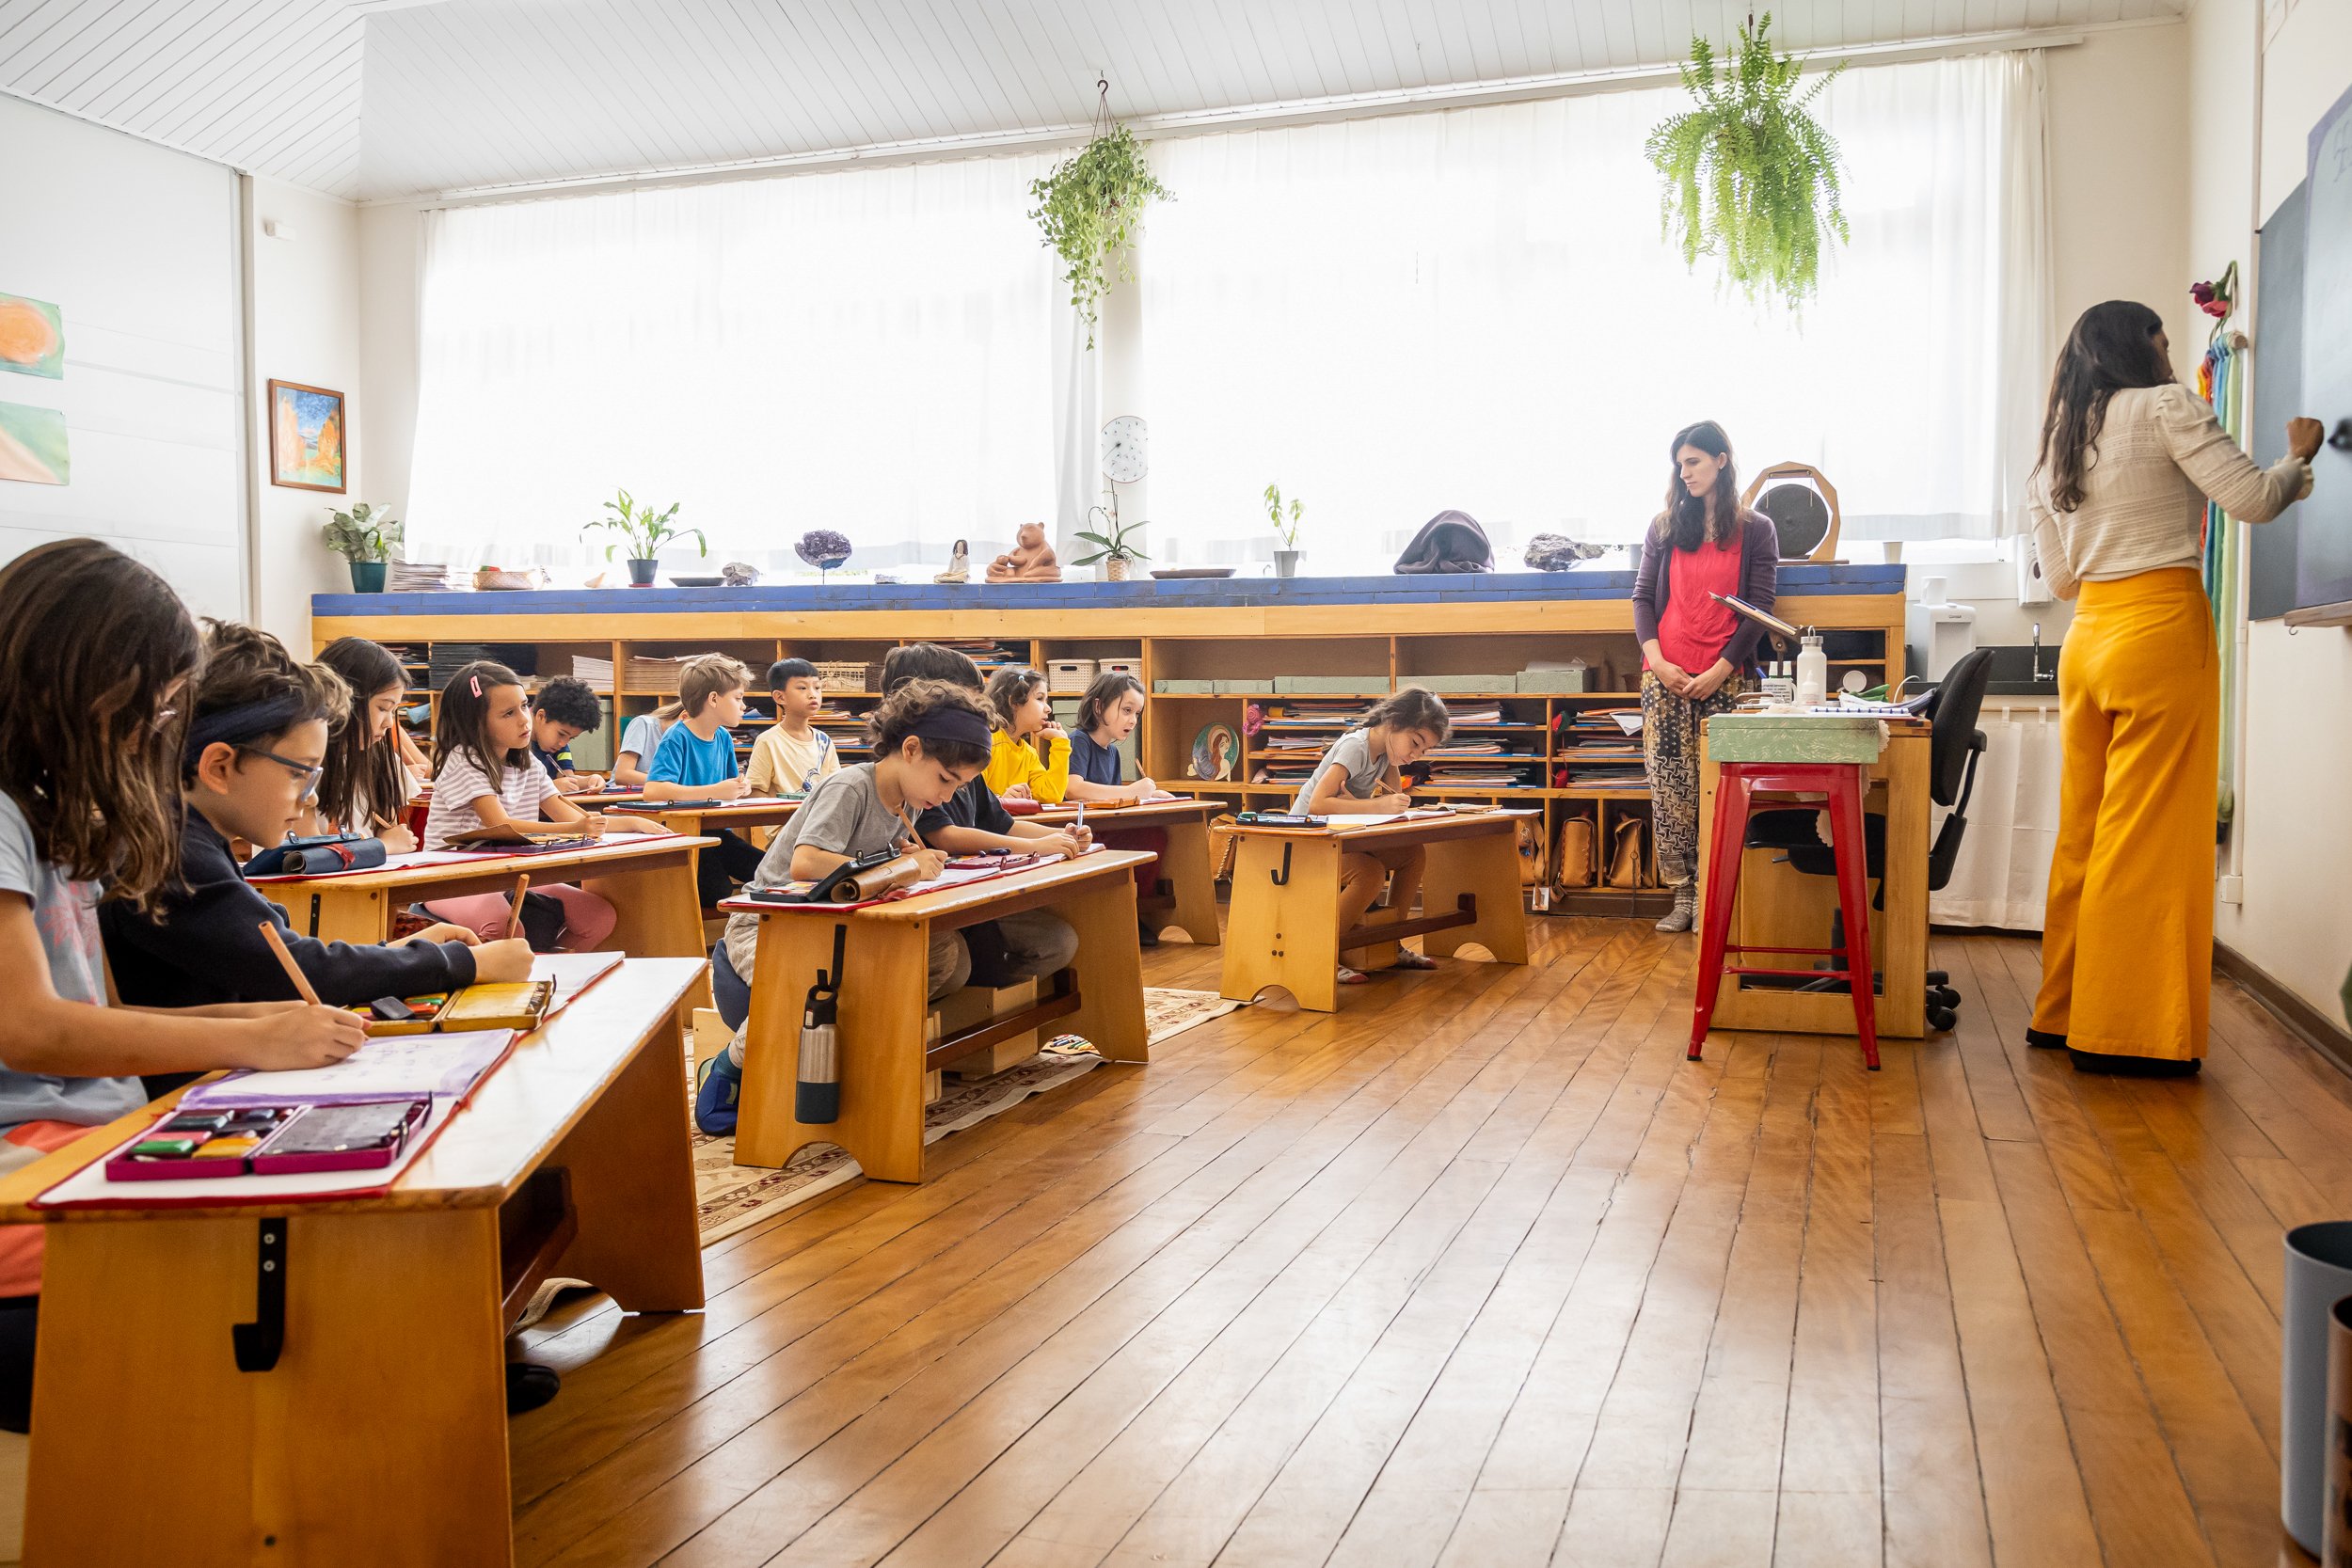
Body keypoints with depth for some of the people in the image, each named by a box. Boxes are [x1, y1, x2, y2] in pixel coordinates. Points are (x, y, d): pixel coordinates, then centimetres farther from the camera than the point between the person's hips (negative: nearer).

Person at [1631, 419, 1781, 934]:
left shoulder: (1756, 531, 7)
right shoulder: (1664, 527, 14)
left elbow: (1758, 610, 2)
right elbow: (1642, 597, 10)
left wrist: (1721, 670, -8)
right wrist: (1656, 660, -5)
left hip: (1722, 679, -2)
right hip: (1665, 676, 2)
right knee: (1669, 788, -2)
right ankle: (1682, 895, 3)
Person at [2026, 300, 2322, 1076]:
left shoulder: (2056, 443, 17)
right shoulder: (2164, 405, -2)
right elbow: (2252, 499, -9)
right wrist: (2297, 457, 10)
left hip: (2087, 636, 7)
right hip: (2161, 632, -7)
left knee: (2083, 830, 12)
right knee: (2150, 836, -3)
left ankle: (2064, 1012, 18)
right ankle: (2131, 1033, 1)